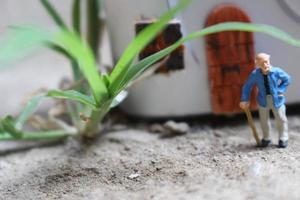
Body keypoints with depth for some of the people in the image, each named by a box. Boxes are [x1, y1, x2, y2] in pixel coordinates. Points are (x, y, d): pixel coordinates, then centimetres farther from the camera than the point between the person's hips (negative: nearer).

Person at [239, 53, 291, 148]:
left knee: (281, 119, 10)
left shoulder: (277, 71, -17)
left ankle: (283, 139, 27)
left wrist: (281, 90, -9)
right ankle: (266, 138, 33)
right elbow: (247, 86, -6)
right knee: (264, 120, 13)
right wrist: (244, 100, -7)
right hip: (263, 100, 1)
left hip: (276, 99, -1)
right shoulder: (255, 74, -17)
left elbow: (287, 79, 1)